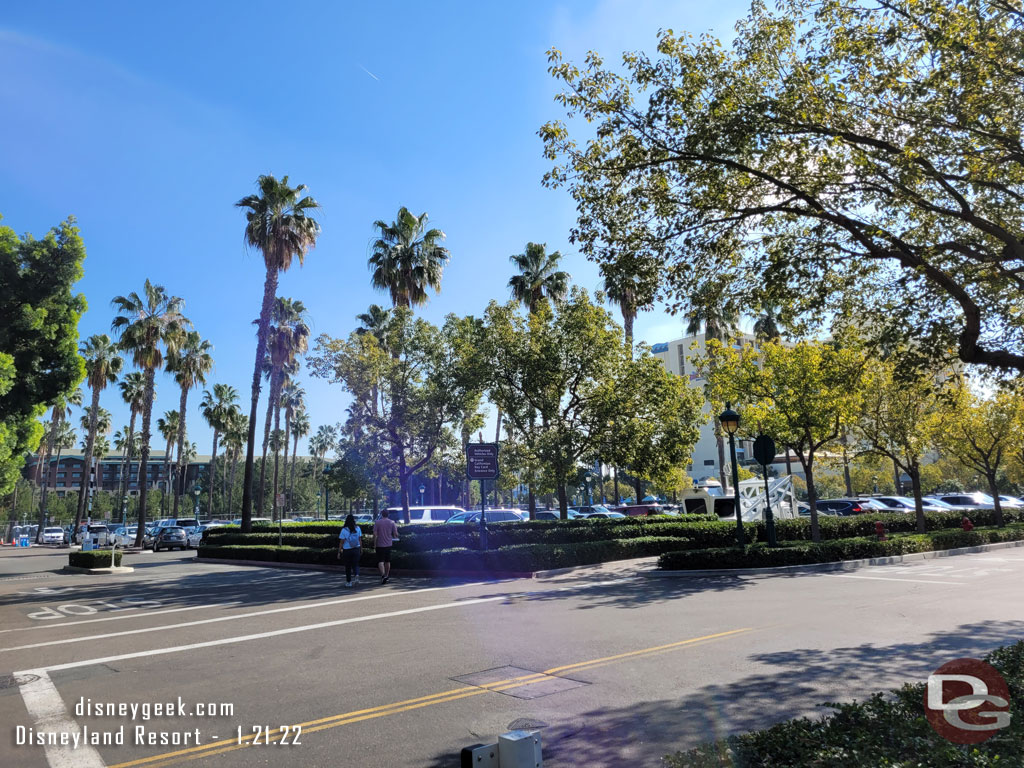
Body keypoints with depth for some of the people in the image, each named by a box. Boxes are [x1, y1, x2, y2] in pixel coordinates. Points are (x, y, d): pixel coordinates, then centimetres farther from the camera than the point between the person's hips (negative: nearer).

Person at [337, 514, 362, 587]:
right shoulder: (357, 528, -2)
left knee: (348, 566, 11)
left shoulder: (344, 530, -11)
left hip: (347, 550, -2)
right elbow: (360, 540, 3)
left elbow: (341, 542, -8)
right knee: (355, 564, 11)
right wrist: (361, 549, 14)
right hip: (356, 549, 2)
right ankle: (357, 576, -16)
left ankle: (348, 582, 19)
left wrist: (339, 552, -1)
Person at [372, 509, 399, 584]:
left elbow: (375, 534, -10)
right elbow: (396, 534, -3)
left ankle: (383, 575, -22)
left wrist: (374, 543, 1)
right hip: (388, 544, 3)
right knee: (387, 561, 15)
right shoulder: (392, 522, 0)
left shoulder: (377, 522, -6)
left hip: (380, 545, -3)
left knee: (380, 561, -2)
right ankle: (387, 576, 25)